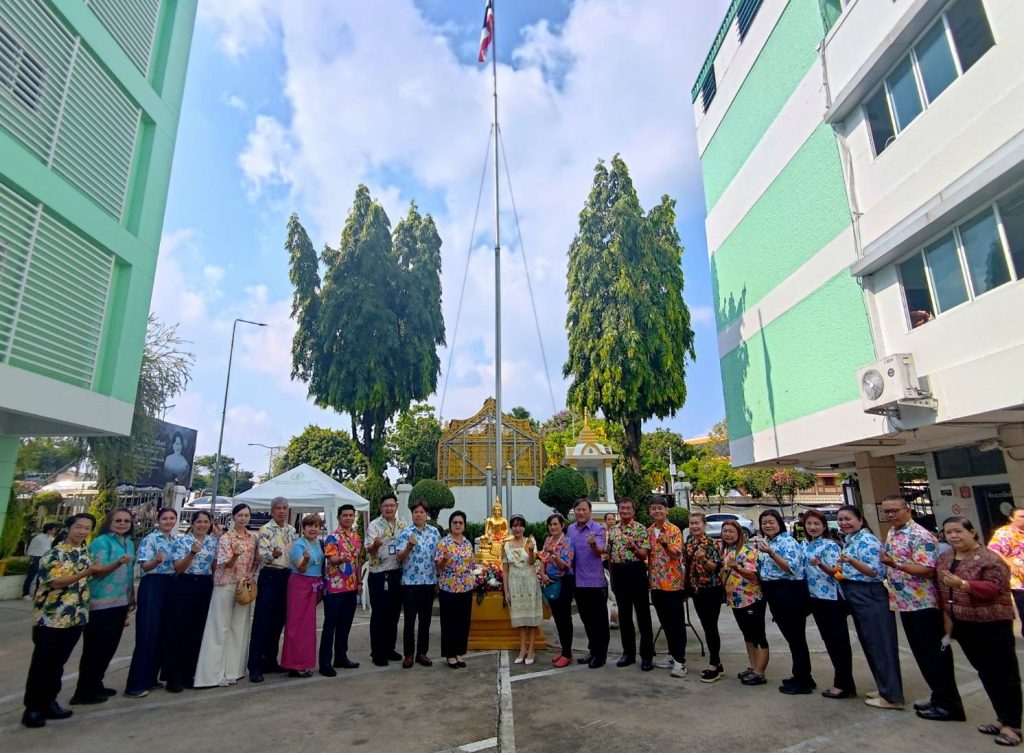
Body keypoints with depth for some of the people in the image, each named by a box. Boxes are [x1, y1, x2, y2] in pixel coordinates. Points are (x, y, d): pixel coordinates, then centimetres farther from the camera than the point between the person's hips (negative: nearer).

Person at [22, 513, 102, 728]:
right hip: (50, 618, -6)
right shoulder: (55, 554, -13)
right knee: (41, 665, 3)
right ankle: (32, 708, 13)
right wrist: (85, 573, -27)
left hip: (76, 618, 6)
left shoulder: (87, 552, 8)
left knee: (57, 664, 14)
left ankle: (48, 702, 24)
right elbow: (56, 582, -22)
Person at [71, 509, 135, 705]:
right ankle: (84, 692, 9)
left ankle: (95, 685, 26)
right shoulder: (101, 541, -11)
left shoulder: (129, 543, 12)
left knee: (110, 645, 14)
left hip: (120, 601, 8)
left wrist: (131, 596, 19)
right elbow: (98, 571, -19)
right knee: (95, 647, -1)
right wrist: (119, 563, -37)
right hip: (101, 602, -8)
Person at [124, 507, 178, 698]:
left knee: (164, 632, 10)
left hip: (170, 586, 7)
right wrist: (156, 561, -37)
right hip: (153, 586, -7)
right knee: (148, 634, -7)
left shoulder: (176, 540, 13)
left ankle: (150, 678, 21)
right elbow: (145, 566, -18)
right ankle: (136, 684, 0)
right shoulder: (150, 540, -8)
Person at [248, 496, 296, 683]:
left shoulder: (292, 530, 11)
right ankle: (255, 666, 2)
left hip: (287, 576, 6)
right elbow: (263, 555, -19)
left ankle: (270, 660, 23)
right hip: (270, 576, -6)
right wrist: (273, 554, -37)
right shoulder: (265, 530, -7)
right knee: (262, 621, -4)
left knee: (278, 620, 12)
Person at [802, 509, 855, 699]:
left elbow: (834, 572, -18)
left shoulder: (830, 545, -10)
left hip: (832, 597, -7)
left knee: (839, 640, 0)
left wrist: (820, 564, -34)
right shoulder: (804, 546, 9)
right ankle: (842, 680, 24)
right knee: (828, 639, 13)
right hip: (815, 597, 7)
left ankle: (843, 684, 7)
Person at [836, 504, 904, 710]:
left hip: (870, 597, -9)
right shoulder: (849, 541, 13)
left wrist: (851, 561, -35)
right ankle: (885, 689, 27)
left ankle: (892, 696, 7)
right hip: (857, 598, 10)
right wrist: (838, 571, 12)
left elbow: (875, 572, -23)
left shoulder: (867, 540, -14)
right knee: (870, 644, 16)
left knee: (880, 644, -2)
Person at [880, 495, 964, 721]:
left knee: (935, 653, 0)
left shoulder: (920, 536, -17)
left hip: (923, 604, -9)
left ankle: (949, 704, 11)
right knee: (921, 653, 16)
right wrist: (887, 578, 13)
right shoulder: (891, 534, 11)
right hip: (905, 603, 9)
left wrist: (895, 564, -30)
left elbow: (927, 569, -24)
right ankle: (939, 697, 27)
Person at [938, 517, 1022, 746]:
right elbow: (941, 590, 13)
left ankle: (1012, 725, 16)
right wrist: (946, 615, 8)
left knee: (1004, 673, 5)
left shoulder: (989, 558, -15)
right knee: (986, 673, 16)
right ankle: (1002, 718, 29)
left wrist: (963, 584, -34)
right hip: (963, 625, 7)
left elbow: (995, 588, -23)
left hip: (992, 624, -7)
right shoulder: (943, 560, 6)